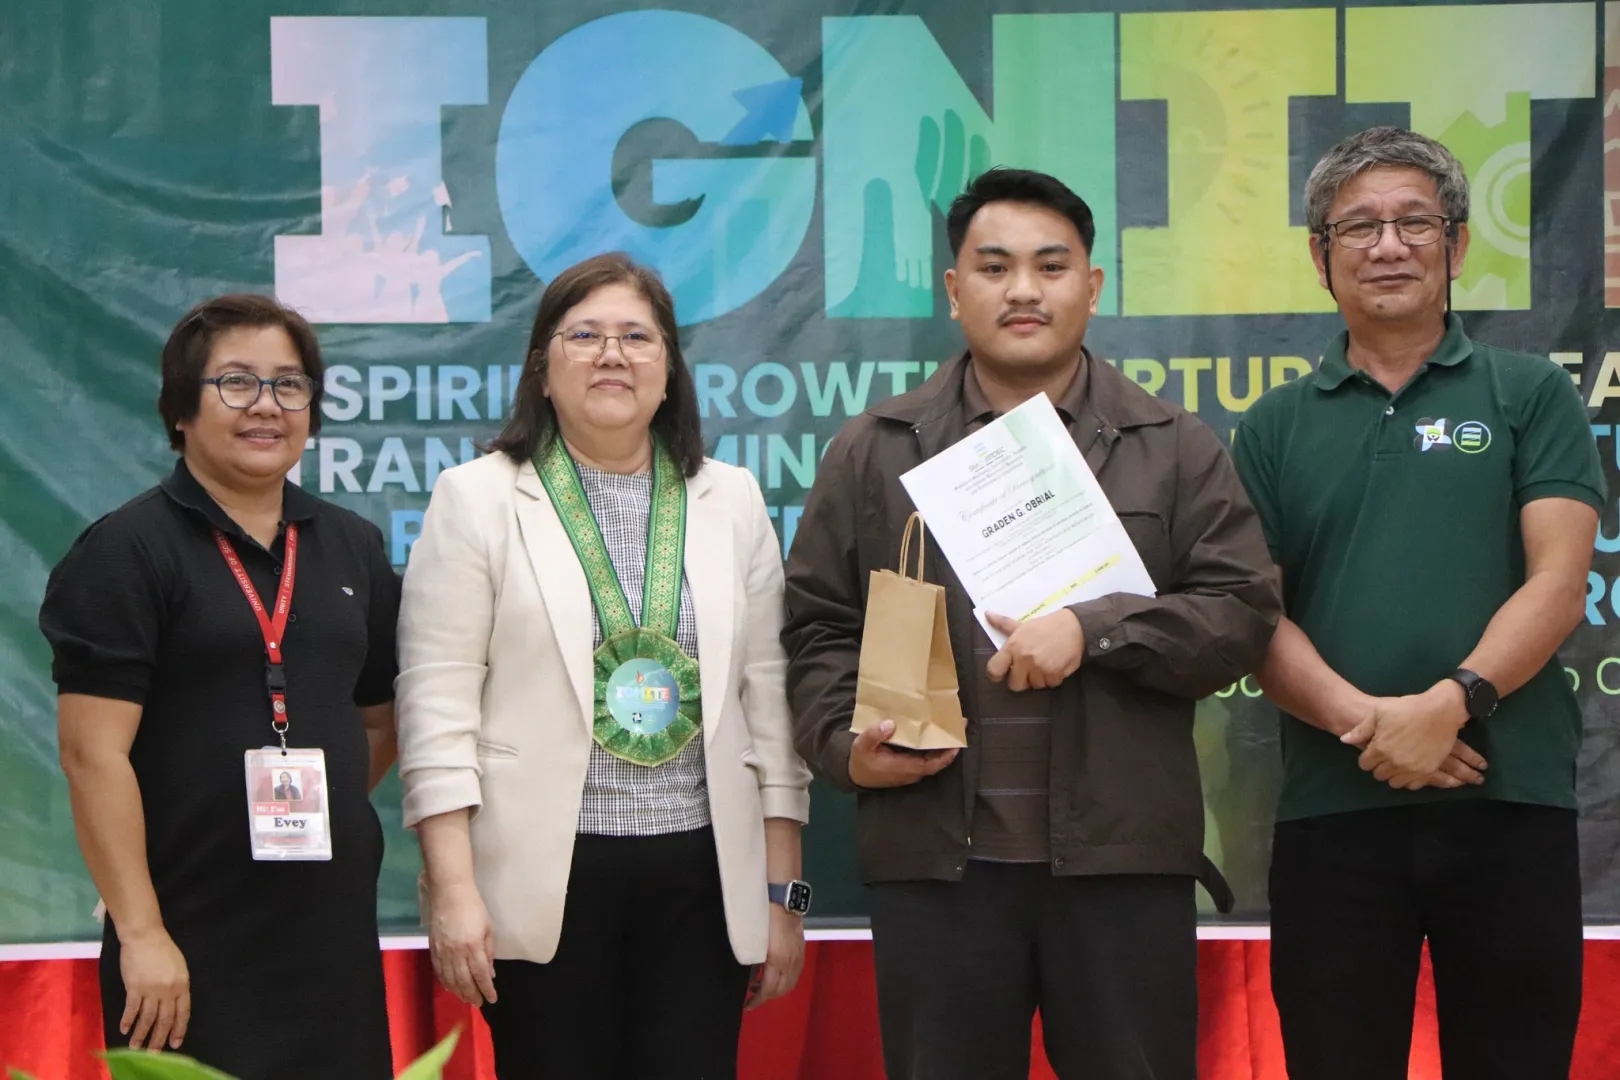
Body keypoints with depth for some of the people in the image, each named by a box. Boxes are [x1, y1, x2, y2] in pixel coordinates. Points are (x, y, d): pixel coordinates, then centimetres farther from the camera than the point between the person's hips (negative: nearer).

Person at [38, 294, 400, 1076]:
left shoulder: (354, 548, 12)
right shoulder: (127, 552, -6)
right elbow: (93, 754, -12)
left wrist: (329, 816, 7)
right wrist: (141, 934, -16)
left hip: (334, 932, 5)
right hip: (191, 948, -5)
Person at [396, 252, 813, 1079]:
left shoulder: (731, 502, 11)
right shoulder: (478, 499, 2)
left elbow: (769, 698, 10)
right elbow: (438, 703, -4)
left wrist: (783, 892, 7)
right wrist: (454, 891, -11)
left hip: (701, 873, 2)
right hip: (544, 876, -2)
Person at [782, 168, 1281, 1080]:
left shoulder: (1176, 448, 8)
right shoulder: (875, 453, 11)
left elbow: (1243, 612, 1)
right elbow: (819, 627, 10)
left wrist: (1095, 630, -12)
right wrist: (846, 745, -7)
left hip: (1124, 857, -1)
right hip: (935, 858, 1)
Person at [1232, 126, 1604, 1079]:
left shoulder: (1531, 395, 7)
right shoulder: (1275, 427, 13)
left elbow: (1558, 583, -3)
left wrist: (1448, 703, -18)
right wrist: (1361, 719, -13)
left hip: (1512, 800, -1)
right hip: (1332, 807, 2)